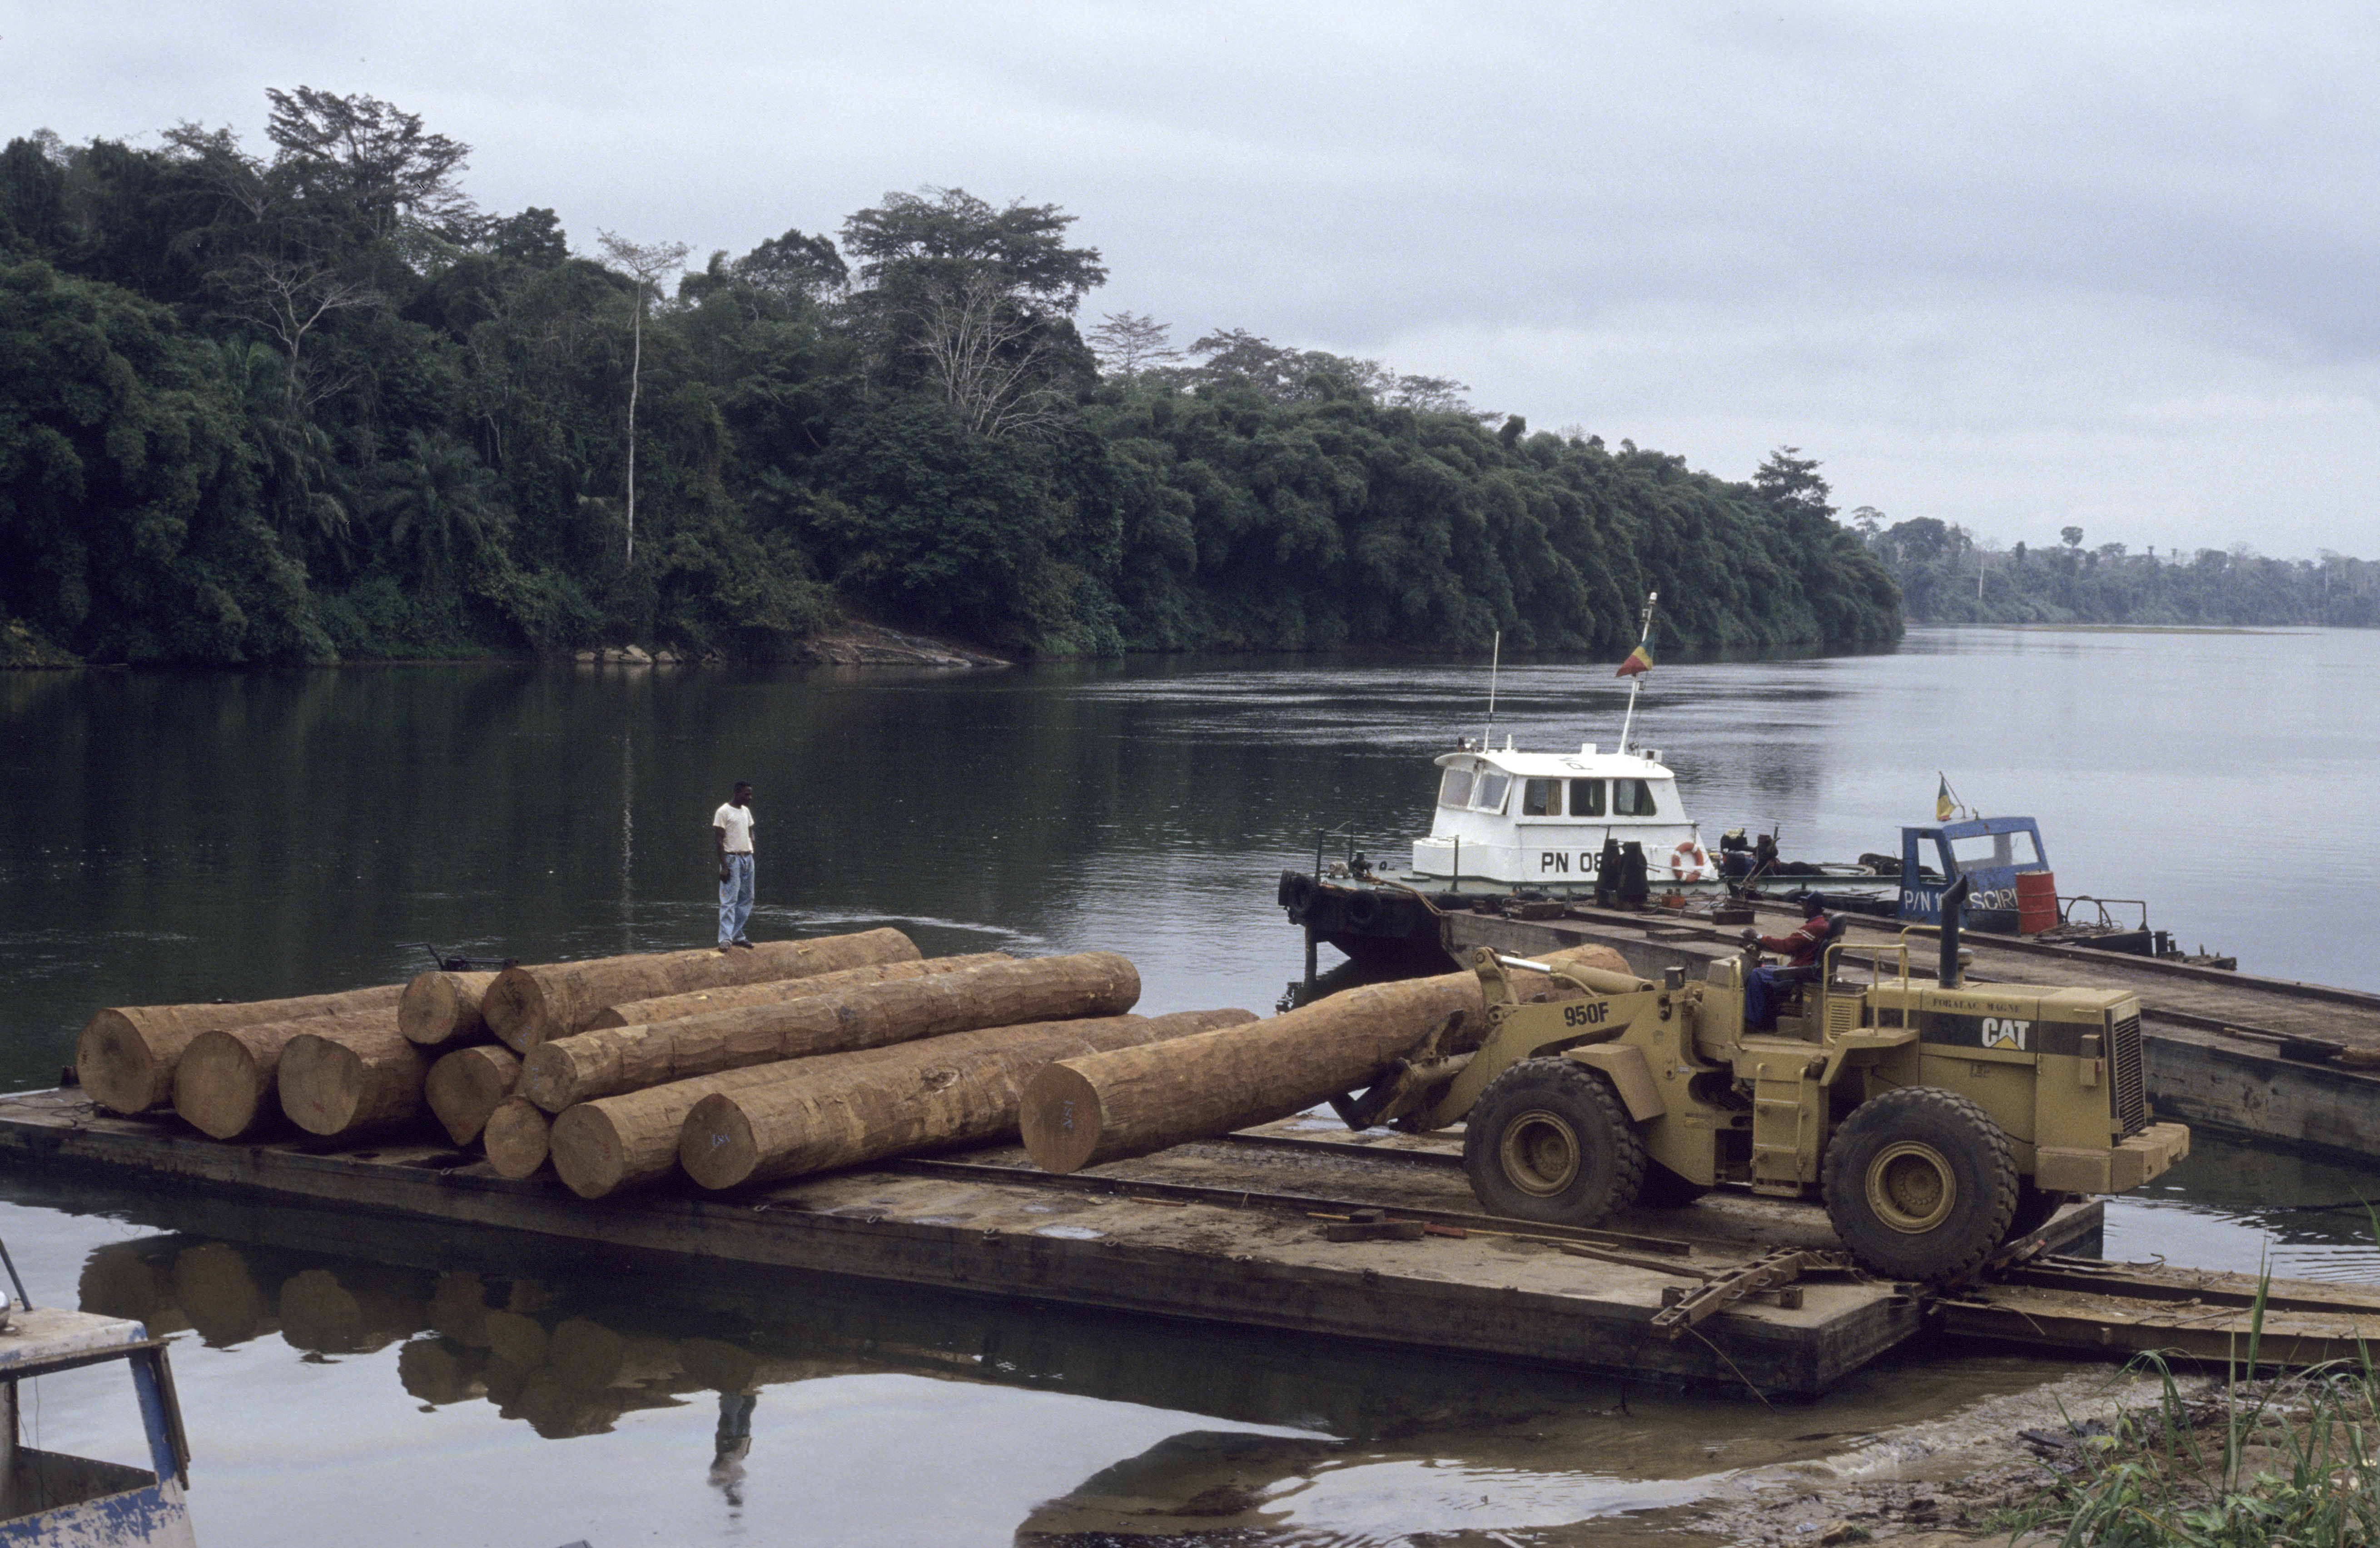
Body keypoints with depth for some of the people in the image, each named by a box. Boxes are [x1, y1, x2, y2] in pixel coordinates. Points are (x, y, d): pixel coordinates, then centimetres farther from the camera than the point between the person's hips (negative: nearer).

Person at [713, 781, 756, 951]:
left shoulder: (746, 811, 15)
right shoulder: (724, 812, -8)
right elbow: (719, 840, -11)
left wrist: (751, 857, 14)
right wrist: (724, 866, -17)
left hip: (747, 858, 8)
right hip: (732, 859, -8)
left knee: (746, 899, 7)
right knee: (729, 900, -11)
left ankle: (737, 936, 12)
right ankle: (726, 939, -13)